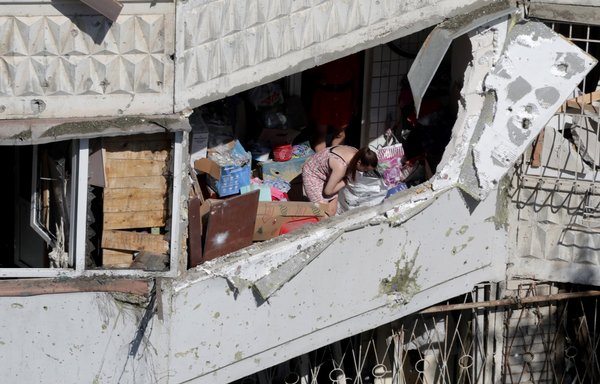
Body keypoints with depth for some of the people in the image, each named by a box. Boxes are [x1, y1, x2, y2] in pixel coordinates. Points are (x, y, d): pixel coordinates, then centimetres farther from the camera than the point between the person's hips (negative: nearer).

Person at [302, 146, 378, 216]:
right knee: (325, 214, -12)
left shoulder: (356, 153, -16)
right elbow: (328, 191, -27)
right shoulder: (341, 166, -39)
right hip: (312, 173, -8)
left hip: (327, 172, 8)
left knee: (332, 211, 5)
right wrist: (345, 181, -19)